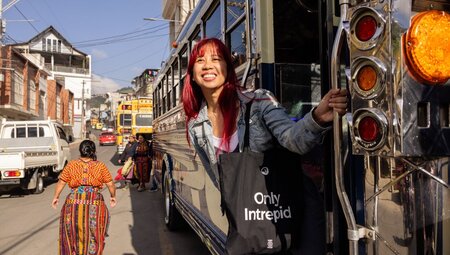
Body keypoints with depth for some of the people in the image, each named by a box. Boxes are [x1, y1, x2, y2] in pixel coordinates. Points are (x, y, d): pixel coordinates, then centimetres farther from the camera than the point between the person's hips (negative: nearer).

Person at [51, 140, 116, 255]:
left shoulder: (71, 165, 0)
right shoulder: (100, 166, -2)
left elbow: (61, 182, 3)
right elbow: (110, 184, 0)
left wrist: (56, 197, 17)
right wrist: (113, 197, 17)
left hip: (74, 203, 1)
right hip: (95, 204, -1)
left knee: (73, 233, 18)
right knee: (93, 234, 12)